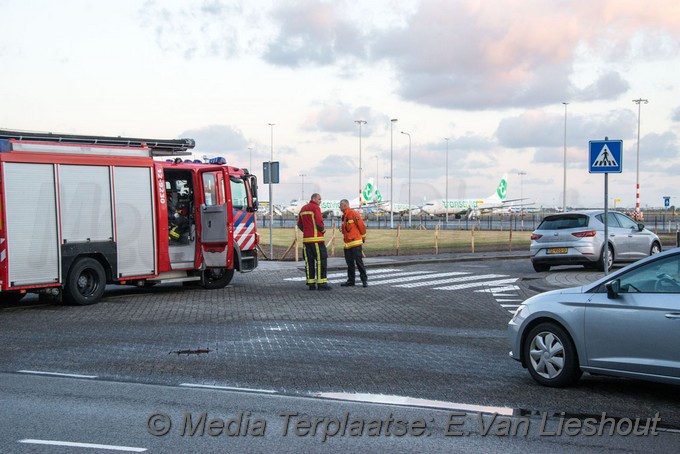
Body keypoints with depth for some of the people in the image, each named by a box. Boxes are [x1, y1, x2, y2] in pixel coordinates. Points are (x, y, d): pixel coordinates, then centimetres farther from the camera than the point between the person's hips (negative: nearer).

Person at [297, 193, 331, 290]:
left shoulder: (303, 209, 17)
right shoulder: (316, 208, -8)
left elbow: (299, 225, 18)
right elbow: (319, 223, -16)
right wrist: (323, 230, 1)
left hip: (306, 239, 8)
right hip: (316, 239, -8)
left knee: (309, 261, 7)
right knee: (321, 260, -5)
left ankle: (311, 283, 5)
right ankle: (321, 283, -9)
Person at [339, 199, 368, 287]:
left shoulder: (354, 214, -12)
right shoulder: (344, 216, 17)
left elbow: (361, 226, -12)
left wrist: (363, 237, -5)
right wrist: (342, 228, 10)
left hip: (356, 243, -9)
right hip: (347, 244, 9)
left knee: (359, 262, -8)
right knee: (349, 263, 10)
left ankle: (364, 280, -4)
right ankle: (351, 281, 16)